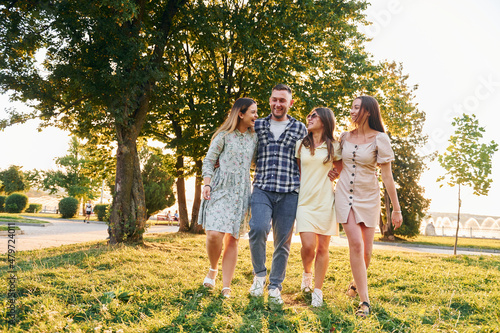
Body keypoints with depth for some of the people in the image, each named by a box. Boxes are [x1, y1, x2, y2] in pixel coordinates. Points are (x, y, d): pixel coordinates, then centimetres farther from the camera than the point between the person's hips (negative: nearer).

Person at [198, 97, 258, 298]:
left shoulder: (253, 137, 13)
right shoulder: (224, 135, 1)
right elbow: (208, 161, 1)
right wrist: (207, 184, -10)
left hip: (241, 192, 3)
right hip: (220, 189, -3)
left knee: (232, 240, 1)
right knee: (214, 234, -16)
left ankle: (226, 288, 6)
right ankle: (213, 269, 13)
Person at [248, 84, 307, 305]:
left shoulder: (299, 128, 12)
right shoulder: (258, 126, 14)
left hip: (289, 192, 1)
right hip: (262, 189, 0)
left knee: (283, 241, 3)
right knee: (258, 228, -22)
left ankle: (275, 287, 18)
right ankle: (259, 274, 2)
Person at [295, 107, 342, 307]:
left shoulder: (334, 147, 5)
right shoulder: (301, 145, 10)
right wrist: (294, 192, 11)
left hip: (326, 201, -1)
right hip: (305, 201, 1)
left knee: (322, 248, 1)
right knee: (308, 246, -12)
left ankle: (318, 291, 13)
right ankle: (307, 273, 20)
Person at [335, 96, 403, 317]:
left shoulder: (379, 139, -6)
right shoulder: (345, 137, 5)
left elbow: (387, 176, -7)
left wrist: (396, 209, -7)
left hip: (368, 197, -1)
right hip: (345, 194, 2)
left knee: (366, 250, 2)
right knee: (355, 243, -13)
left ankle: (356, 282, 34)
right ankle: (364, 300, -8)